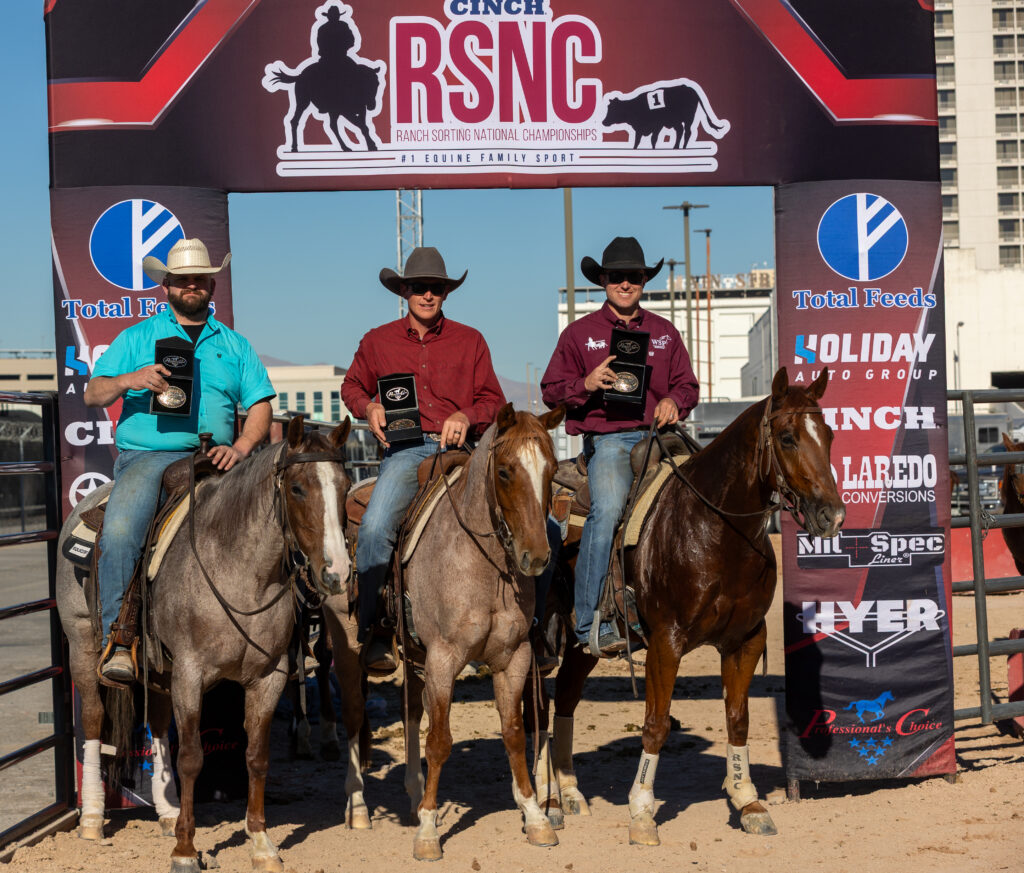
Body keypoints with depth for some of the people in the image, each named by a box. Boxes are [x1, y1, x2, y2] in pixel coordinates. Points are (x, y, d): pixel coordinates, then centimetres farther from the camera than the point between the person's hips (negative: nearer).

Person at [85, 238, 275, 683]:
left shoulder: (234, 345, 19)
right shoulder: (136, 338, 15)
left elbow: (260, 406, 13)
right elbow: (93, 394, 9)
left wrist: (240, 448, -7)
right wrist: (130, 380, -13)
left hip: (214, 459, 2)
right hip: (147, 456, -2)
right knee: (119, 529, -31)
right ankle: (117, 638, -27)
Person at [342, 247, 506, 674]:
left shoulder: (470, 341, 14)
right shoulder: (378, 341, 14)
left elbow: (493, 399, 15)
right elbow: (352, 385, 26)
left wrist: (466, 417, -8)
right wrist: (369, 407, 3)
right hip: (405, 449, -1)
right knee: (375, 527, -26)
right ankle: (372, 631, -15)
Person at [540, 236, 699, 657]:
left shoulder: (664, 332, 21)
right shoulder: (580, 333, 12)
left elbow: (686, 384, 22)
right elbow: (551, 390, 11)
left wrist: (674, 401, -2)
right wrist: (586, 385, -10)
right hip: (607, 439, -4)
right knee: (607, 508, -29)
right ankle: (593, 623, -24)